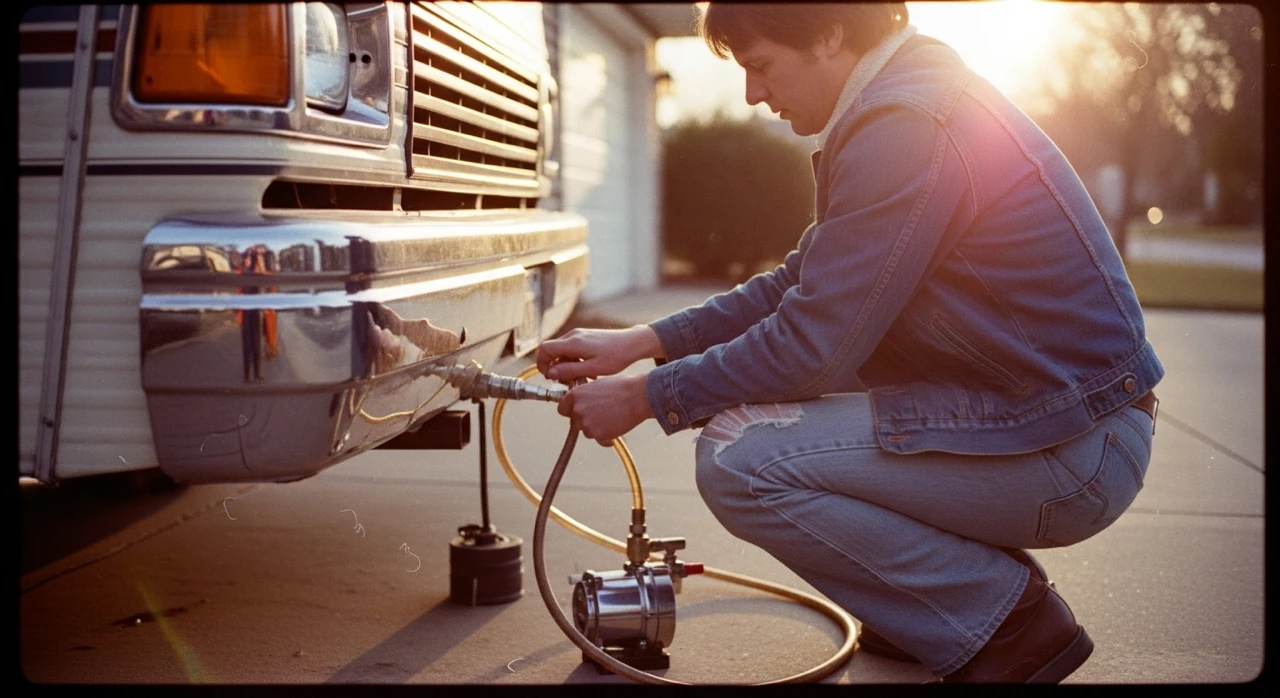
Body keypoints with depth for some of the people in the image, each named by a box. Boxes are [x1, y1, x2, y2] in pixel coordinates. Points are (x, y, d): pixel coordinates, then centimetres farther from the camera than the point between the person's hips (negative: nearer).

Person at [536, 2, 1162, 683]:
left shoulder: (905, 131, -21)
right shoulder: (897, 103, 12)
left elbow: (812, 342, -20)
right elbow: (802, 283, 15)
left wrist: (645, 398, -8)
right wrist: (643, 341, 9)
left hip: (1075, 450, -10)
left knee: (738, 460, -18)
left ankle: (1009, 622, -4)